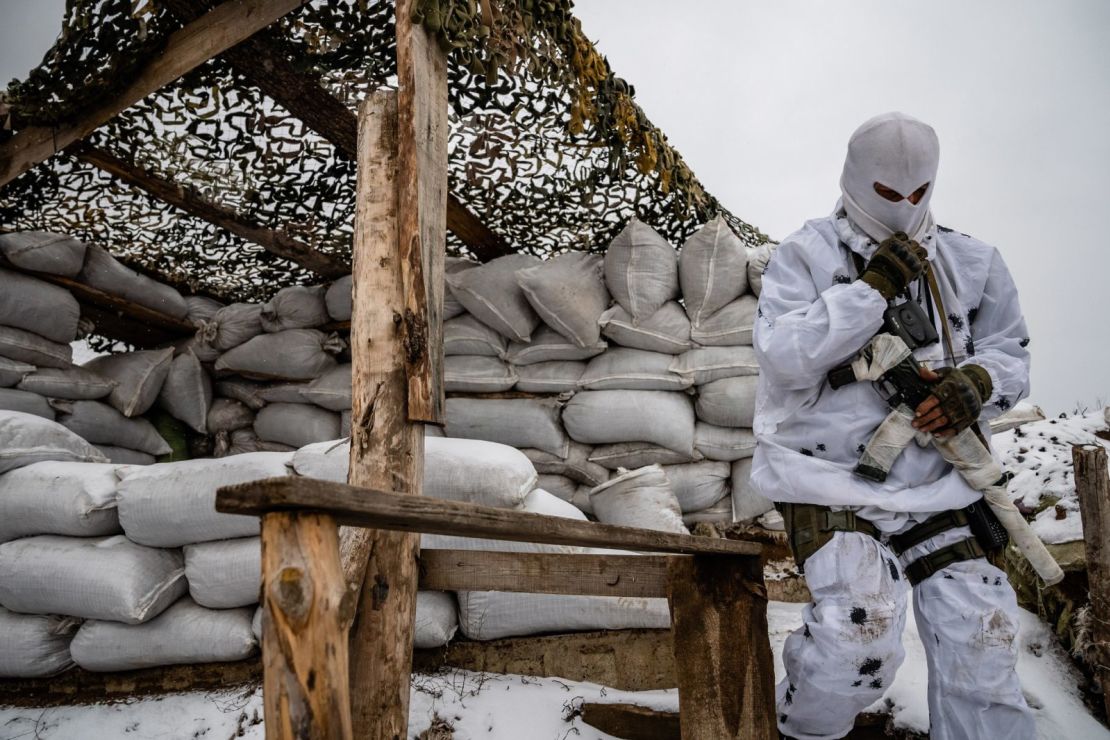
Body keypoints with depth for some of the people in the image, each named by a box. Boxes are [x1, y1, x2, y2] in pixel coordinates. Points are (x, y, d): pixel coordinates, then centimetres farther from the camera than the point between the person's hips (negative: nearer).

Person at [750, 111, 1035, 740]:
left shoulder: (971, 263, 10)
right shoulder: (806, 254, -2)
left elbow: (1010, 351, 14)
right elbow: (784, 357, -15)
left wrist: (977, 381, -9)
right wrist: (871, 287, -17)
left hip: (932, 481, 5)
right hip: (828, 479, -4)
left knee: (981, 632, -3)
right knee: (860, 629, -21)